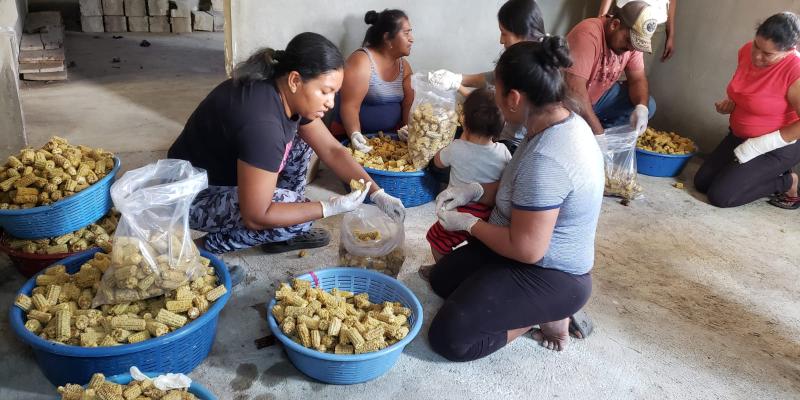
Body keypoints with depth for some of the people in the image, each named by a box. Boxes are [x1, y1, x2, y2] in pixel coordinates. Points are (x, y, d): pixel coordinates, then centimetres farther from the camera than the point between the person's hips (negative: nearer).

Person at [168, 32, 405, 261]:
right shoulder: (262, 123, -35)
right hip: (195, 196, -9)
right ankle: (213, 244, -4)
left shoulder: (288, 95, -7)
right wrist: (331, 207, -25)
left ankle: (281, 235, 7)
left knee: (300, 143, 4)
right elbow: (256, 217, -30)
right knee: (297, 213, -23)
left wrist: (377, 193, -8)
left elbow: (331, 150, 1)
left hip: (228, 176, 9)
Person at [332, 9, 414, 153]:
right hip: (357, 138, -6)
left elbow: (409, 104, 3)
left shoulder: (404, 65, 8)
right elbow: (350, 106, -20)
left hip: (390, 137, 6)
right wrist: (355, 135, -34)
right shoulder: (361, 61, -14)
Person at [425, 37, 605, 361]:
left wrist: (467, 223, -15)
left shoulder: (546, 159, -34)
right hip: (547, 259, 10)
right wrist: (475, 191, -1)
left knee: (447, 338, -14)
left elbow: (526, 249, -30)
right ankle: (542, 308, 13)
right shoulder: (564, 121, -2)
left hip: (550, 276, -10)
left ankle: (547, 316, 1)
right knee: (441, 278, 21)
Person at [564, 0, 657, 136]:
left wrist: (641, 107, -25)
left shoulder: (633, 39, -6)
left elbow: (638, 78, -2)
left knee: (648, 106, -3)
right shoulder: (588, 34, -31)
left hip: (601, 96, 7)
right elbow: (575, 88, -37)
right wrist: (598, 133, -38)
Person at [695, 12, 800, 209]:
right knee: (702, 182, 5)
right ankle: (764, 176, 19)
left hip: (777, 148, -8)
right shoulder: (747, 51, -6)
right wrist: (730, 103, -5)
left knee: (720, 196, -16)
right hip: (740, 136, 8)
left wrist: (757, 146, -27)